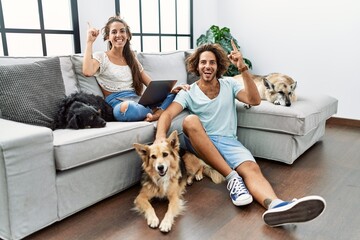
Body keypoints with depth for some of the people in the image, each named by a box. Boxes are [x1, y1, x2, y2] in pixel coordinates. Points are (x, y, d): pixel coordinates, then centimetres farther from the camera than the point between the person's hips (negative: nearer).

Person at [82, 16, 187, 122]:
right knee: (127, 107, -42)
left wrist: (170, 89, -5)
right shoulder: (101, 57, 7)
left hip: (138, 101, 5)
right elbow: (87, 72, -17)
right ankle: (156, 110, -17)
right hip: (117, 104, -4)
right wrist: (89, 42, -6)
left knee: (175, 94, -17)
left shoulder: (132, 59, 22)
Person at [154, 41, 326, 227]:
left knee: (251, 168, -30)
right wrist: (160, 136, -33)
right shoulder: (188, 92, 7)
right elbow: (167, 114, -10)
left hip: (228, 141, 1)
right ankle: (232, 178, -31)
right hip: (200, 144, 0)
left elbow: (254, 100, -2)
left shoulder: (229, 84, 14)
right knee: (190, 120, -33)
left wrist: (243, 69, -11)